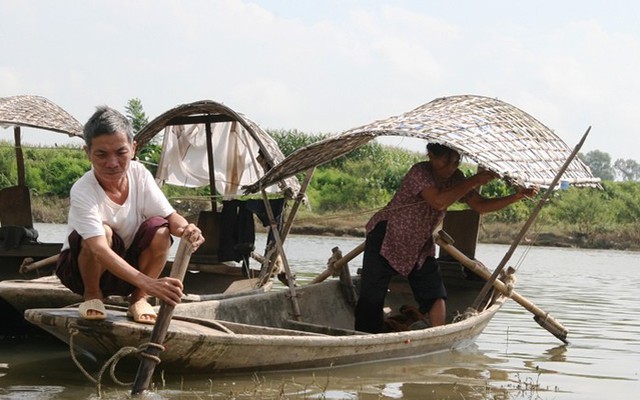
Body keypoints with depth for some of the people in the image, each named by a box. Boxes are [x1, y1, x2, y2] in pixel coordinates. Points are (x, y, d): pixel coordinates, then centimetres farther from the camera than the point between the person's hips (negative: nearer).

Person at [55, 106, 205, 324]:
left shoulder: (139, 174, -14)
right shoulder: (82, 192, -30)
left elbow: (171, 216, -12)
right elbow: (99, 249, -42)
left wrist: (185, 228, -39)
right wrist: (147, 283, -54)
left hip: (127, 266, 4)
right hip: (81, 270, -4)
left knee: (159, 229, -24)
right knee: (104, 232, -34)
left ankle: (138, 298, -5)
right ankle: (91, 295, -7)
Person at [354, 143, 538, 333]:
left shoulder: (455, 178, -5)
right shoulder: (419, 172, -25)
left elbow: (481, 205, -4)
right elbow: (439, 202, -38)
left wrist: (515, 197, -17)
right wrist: (473, 182, -36)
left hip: (420, 245, 6)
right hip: (387, 236, -6)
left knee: (436, 295, -6)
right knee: (372, 297, -9)